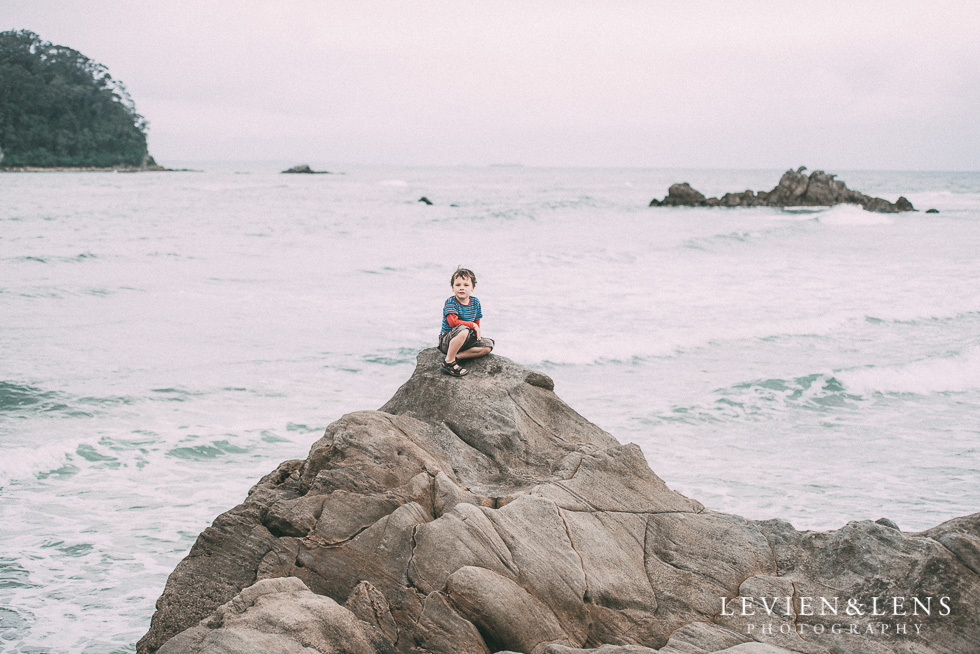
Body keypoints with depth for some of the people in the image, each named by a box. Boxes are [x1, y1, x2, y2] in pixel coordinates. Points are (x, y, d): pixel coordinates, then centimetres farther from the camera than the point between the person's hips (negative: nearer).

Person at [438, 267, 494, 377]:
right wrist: (473, 325, -18)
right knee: (463, 330, -38)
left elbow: (477, 322, 12)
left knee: (488, 345, -10)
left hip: (466, 340, 7)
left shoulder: (475, 302, 5)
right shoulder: (450, 302, -13)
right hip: (446, 341, -7)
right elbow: (453, 322, -26)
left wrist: (477, 334, -5)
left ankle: (456, 356, -16)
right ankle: (448, 362, -29)